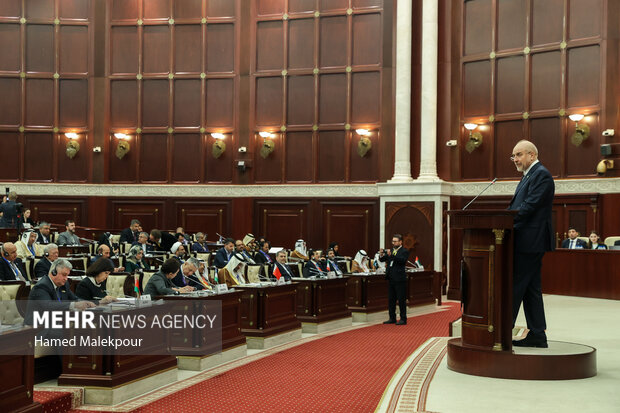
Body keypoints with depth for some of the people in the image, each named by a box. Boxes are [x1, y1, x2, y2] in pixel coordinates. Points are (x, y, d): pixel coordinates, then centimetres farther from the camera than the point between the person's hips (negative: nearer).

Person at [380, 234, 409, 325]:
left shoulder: (404, 251, -5)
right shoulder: (391, 250, 14)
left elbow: (402, 260, -22)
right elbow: (382, 260, 9)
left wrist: (391, 255, -32)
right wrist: (381, 255, -13)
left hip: (399, 279, -7)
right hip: (391, 279, 7)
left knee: (401, 300, -2)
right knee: (391, 300, 11)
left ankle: (403, 319, 3)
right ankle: (392, 318, 18)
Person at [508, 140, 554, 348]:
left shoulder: (541, 174, -11)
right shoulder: (528, 176, 21)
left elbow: (530, 206, -20)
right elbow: (518, 206, 20)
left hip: (531, 241, -10)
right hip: (528, 242, 10)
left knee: (516, 286, -8)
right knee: (531, 288, 10)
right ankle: (537, 335, 14)